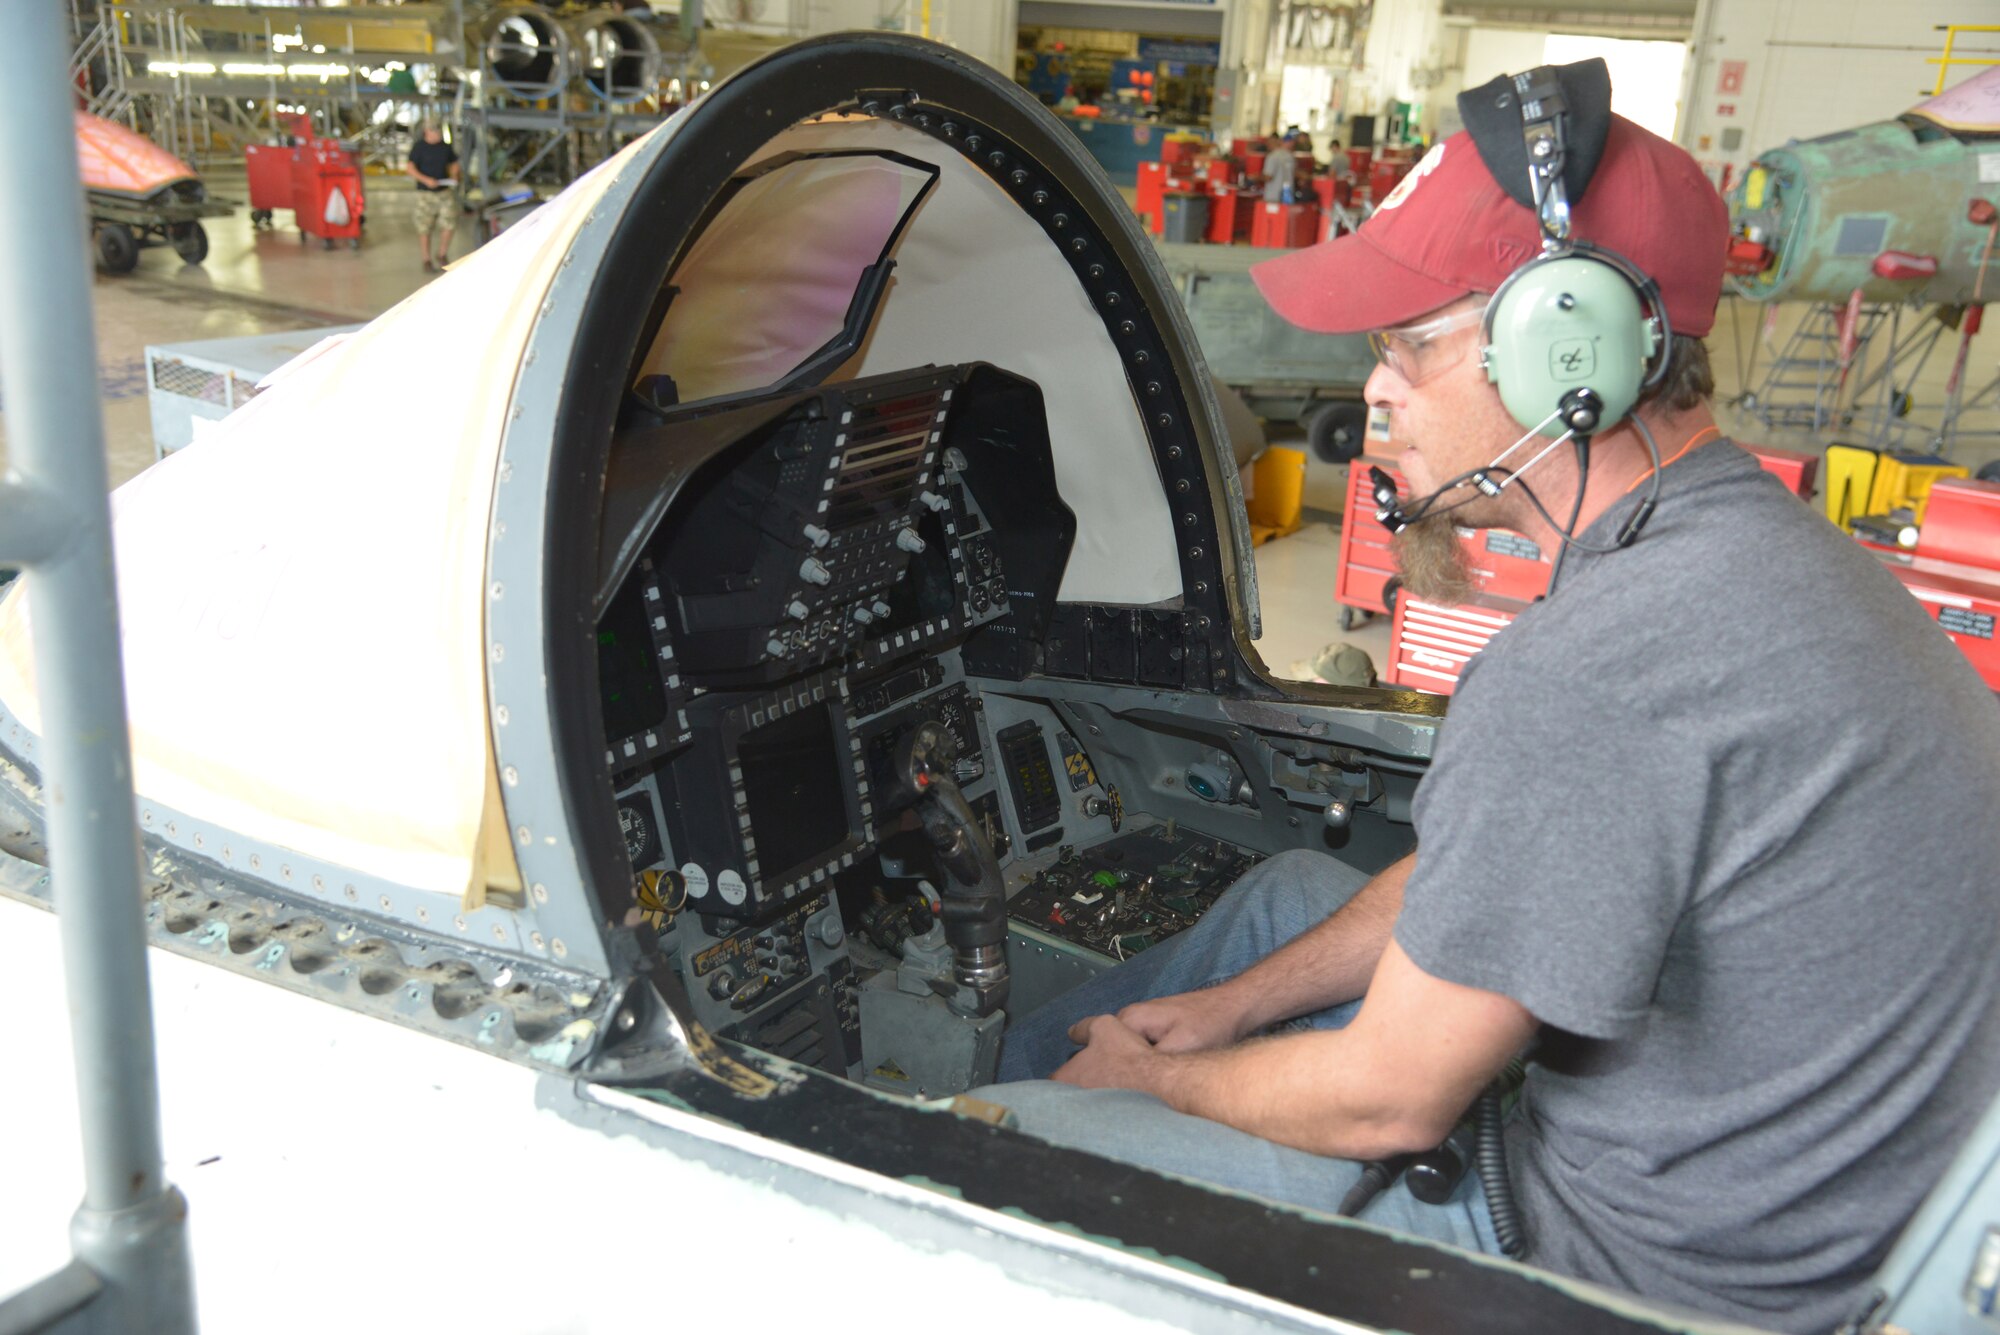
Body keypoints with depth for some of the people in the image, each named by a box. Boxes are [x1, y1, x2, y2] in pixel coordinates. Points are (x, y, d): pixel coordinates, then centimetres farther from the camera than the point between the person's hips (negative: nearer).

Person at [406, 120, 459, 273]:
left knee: (448, 223, -6)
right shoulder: (419, 147, -5)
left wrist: (453, 177, -1)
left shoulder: (445, 146, 7)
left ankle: (442, 255, 14)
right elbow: (410, 167, -10)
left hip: (445, 191, 3)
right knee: (425, 228, 1)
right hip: (425, 192, -3)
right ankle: (427, 261, 12)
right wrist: (425, 179, -23)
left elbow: (454, 163, 19)